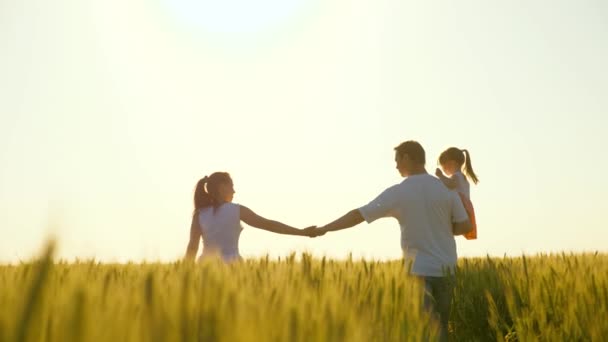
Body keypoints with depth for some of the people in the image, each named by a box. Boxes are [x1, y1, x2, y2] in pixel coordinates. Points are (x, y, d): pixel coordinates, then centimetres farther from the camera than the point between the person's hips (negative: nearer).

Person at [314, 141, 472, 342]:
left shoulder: (398, 193, -8)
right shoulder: (446, 189, 1)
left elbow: (358, 215, -7)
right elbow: (465, 226, 3)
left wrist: (324, 229, 2)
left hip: (421, 272, -4)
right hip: (446, 270, 4)